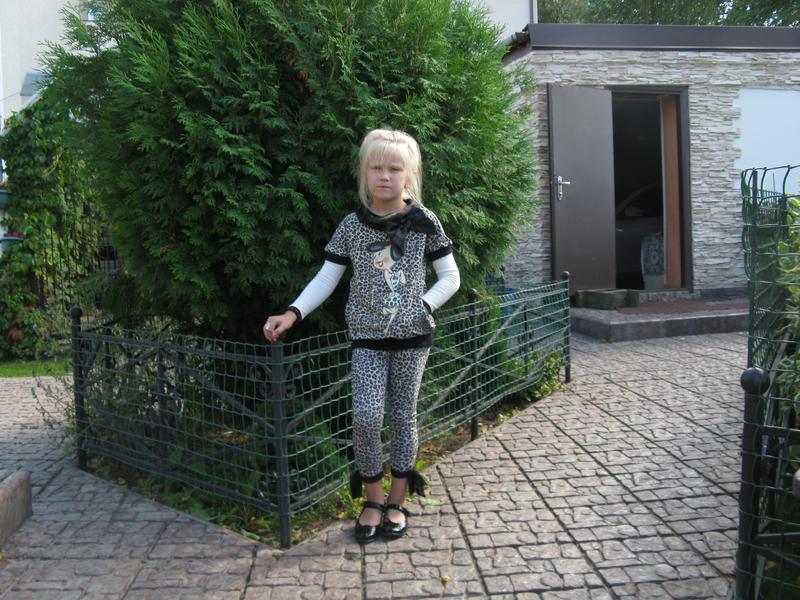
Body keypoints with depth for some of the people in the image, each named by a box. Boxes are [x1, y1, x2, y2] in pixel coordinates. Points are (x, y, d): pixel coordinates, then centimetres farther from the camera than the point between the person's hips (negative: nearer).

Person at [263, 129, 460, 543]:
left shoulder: (424, 222, -2)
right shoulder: (352, 226, 0)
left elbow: (450, 277, 4)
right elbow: (325, 279, 2)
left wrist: (423, 306, -10)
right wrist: (292, 313, -12)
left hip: (411, 335, 0)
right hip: (368, 336, 0)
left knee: (403, 415, 8)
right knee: (366, 416, -8)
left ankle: (397, 501, 23)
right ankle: (373, 498, 14)